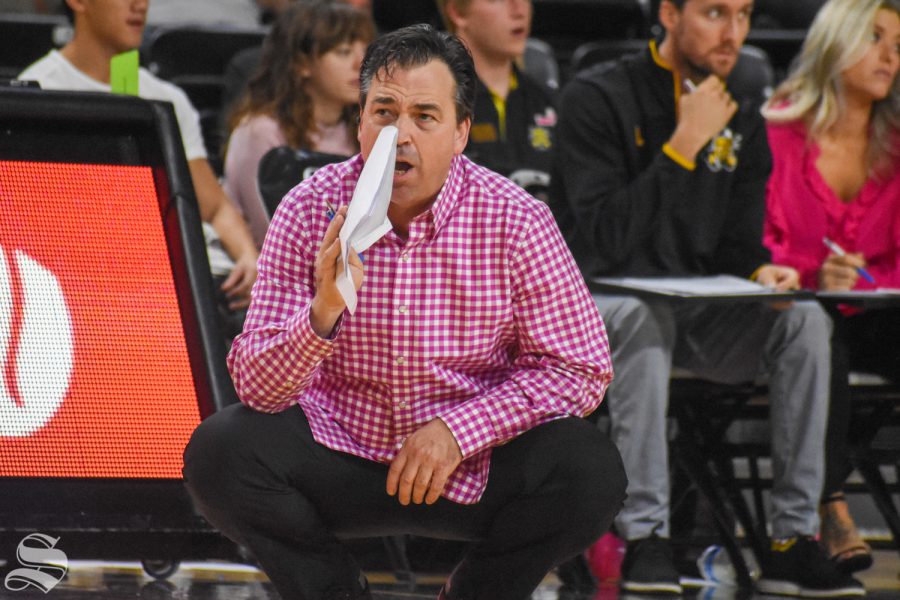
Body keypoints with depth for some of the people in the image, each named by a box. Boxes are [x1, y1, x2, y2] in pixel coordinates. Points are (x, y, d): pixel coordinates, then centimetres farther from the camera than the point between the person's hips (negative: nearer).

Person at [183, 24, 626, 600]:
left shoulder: (516, 222, -10)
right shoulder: (311, 211, -9)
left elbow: (580, 369, -7)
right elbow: (257, 386, -13)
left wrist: (457, 430, -18)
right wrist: (325, 310, -33)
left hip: (469, 465, 0)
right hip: (338, 455, 0)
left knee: (592, 472, -27)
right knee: (219, 450, -25)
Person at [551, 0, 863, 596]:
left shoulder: (743, 121, 9)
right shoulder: (598, 99, -11)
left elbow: (737, 246, 11)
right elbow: (601, 240, -21)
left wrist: (762, 272, -14)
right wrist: (685, 144, -23)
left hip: (697, 312, 5)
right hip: (597, 306, -5)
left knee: (804, 318, -21)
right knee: (643, 315, -39)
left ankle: (795, 538, -20)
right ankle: (645, 538, -37)